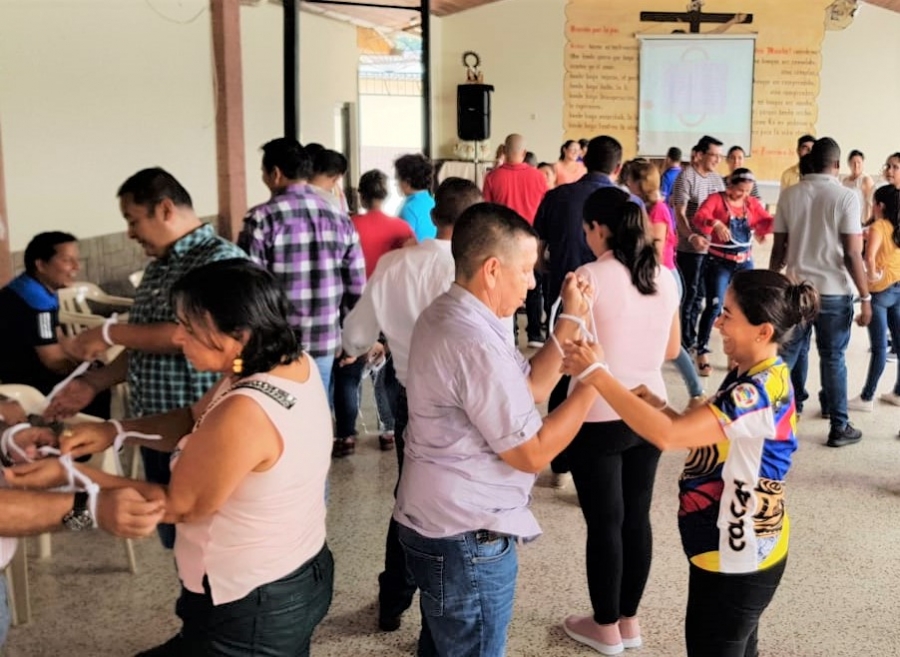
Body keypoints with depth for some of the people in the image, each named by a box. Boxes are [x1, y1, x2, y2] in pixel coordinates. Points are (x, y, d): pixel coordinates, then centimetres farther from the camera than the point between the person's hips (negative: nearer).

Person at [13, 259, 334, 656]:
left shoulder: (244, 415, -33)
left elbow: (179, 505, -18)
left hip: (251, 613, -9)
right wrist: (115, 431, -6)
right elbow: (196, 422, 7)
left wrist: (70, 475, -13)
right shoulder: (294, 363, -6)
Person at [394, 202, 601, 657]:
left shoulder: (446, 314, 5)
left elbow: (529, 386, 9)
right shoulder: (476, 345, -27)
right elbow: (533, 453, -20)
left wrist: (571, 319, 4)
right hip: (468, 541, -10)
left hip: (437, 525, 10)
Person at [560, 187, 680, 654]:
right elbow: (672, 350, 12)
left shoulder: (590, 276, -15)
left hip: (600, 418, -6)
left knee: (605, 523, 7)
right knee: (637, 518, 15)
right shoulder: (665, 277, 3)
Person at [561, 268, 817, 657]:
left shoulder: (760, 392, -28)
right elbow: (697, 432, 11)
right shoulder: (752, 378, 4)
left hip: (738, 560, -10)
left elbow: (668, 436, -36)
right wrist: (657, 406, -6)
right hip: (739, 551, 10)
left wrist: (597, 374, -32)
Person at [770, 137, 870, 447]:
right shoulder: (846, 196, -10)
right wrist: (865, 297, -6)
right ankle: (839, 427, 12)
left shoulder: (789, 195, 0)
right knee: (833, 357, 5)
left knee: (791, 351, 16)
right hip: (834, 291, -3)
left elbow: (778, 248, 3)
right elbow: (852, 254, -13)